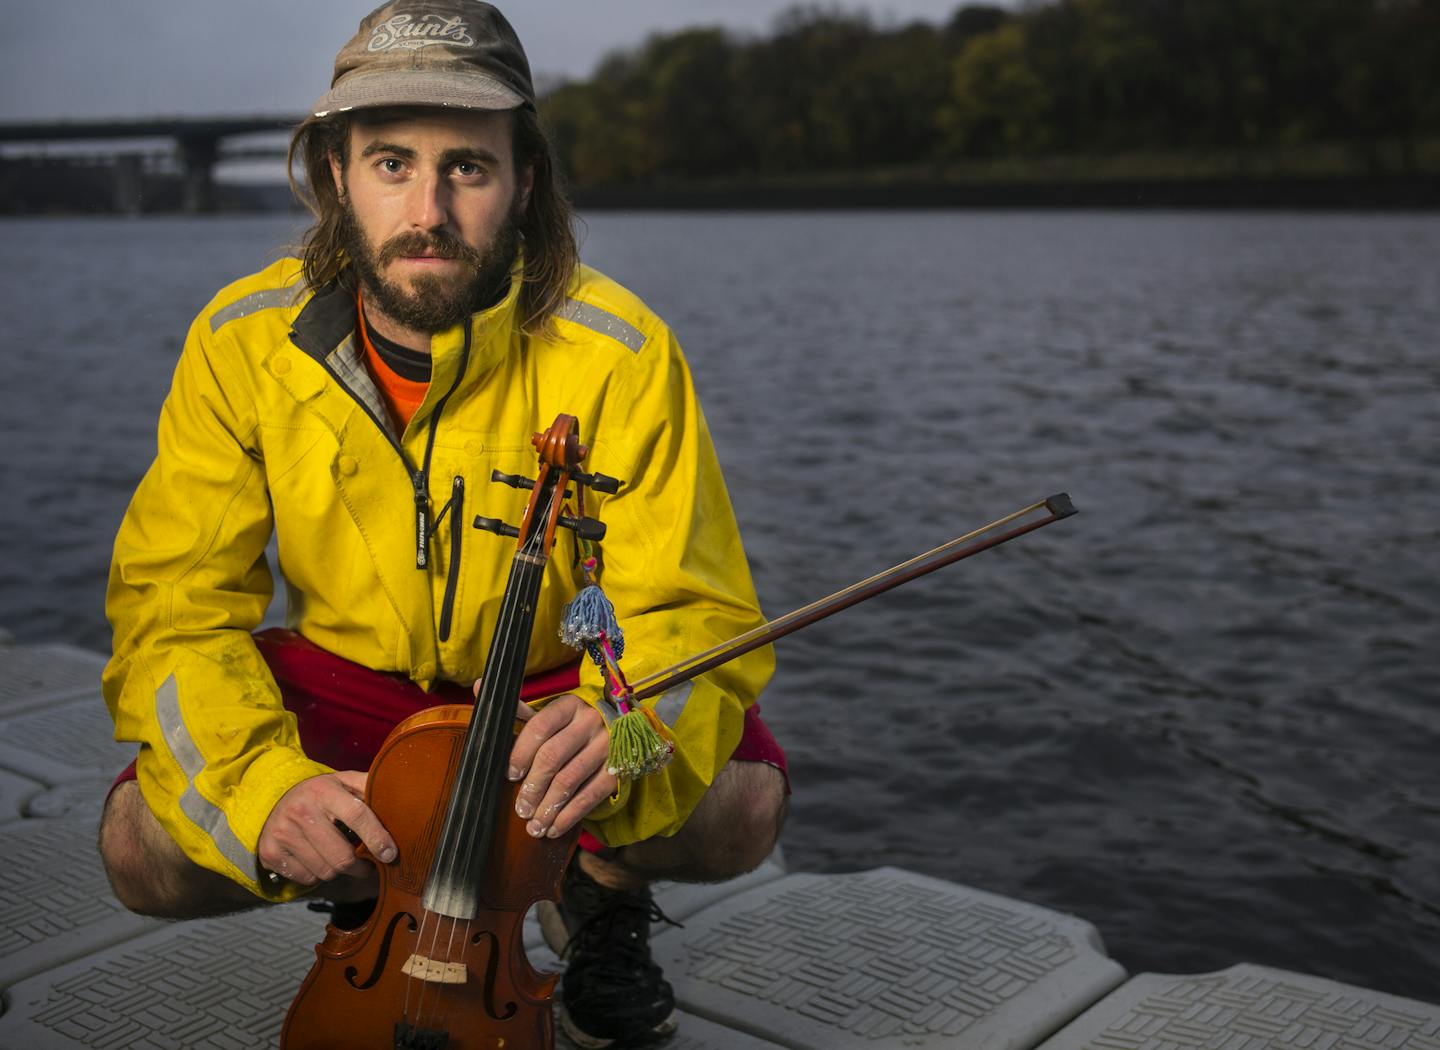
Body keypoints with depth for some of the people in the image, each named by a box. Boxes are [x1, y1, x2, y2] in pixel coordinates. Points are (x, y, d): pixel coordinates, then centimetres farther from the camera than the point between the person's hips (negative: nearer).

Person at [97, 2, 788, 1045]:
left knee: (742, 805, -27)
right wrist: (260, 785, -33)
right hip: (350, 684, 2)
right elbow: (177, 607, -14)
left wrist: (617, 731, -47)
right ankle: (379, 902, 12)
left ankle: (600, 891, 9)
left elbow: (690, 614, -22)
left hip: (558, 684, -1)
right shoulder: (241, 345, -17)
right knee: (144, 846, -20)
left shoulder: (620, 352, -24)